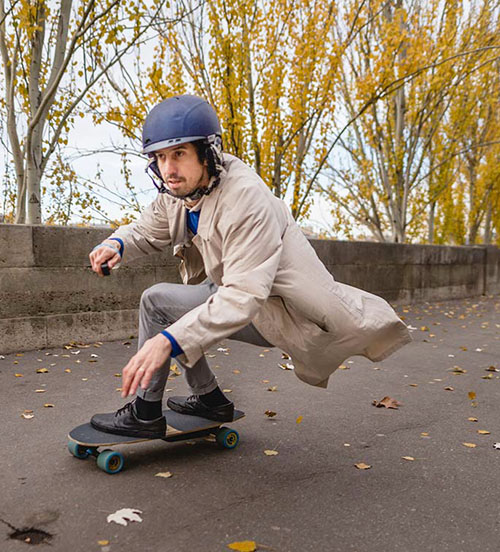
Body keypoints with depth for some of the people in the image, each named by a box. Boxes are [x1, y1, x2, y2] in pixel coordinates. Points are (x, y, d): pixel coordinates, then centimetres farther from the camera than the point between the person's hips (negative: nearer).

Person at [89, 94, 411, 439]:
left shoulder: (245, 199, -29)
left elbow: (245, 295, -36)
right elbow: (146, 231, 13)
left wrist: (168, 340, -43)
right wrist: (116, 245, -12)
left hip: (284, 313, -9)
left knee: (156, 301, -14)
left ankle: (145, 414, 0)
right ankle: (209, 398, 26)